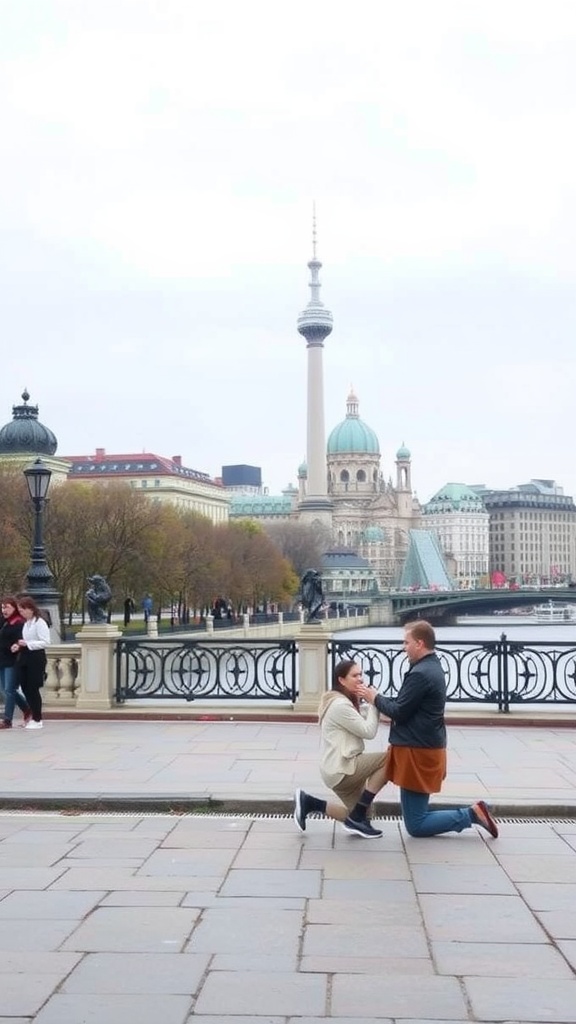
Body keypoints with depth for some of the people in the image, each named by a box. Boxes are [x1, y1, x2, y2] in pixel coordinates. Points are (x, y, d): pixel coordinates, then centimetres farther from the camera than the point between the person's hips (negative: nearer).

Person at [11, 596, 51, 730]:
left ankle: (37, 720, 6)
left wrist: (27, 644, -19)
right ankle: (34, 716, 18)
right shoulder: (26, 623, 15)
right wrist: (19, 646, 4)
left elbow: (45, 642, -16)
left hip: (36, 658, -8)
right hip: (24, 658, 8)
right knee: (25, 688, 7)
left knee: (33, 689, -4)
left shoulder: (39, 622, -10)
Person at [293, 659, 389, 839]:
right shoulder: (340, 705, -17)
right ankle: (357, 817, -11)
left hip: (343, 767, 10)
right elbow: (368, 732, -17)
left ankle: (308, 803, 15)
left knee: (361, 814, 15)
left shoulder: (345, 703, 17)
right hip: (340, 769, -10)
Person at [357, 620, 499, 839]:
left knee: (416, 826, -2)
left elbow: (398, 711, -20)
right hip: (425, 747, 10)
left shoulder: (420, 674, -21)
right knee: (418, 815, 19)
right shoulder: (432, 667, 11)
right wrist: (380, 699, 6)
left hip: (417, 752, -10)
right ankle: (471, 813, 12)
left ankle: (471, 815, -4)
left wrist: (375, 698, -5)